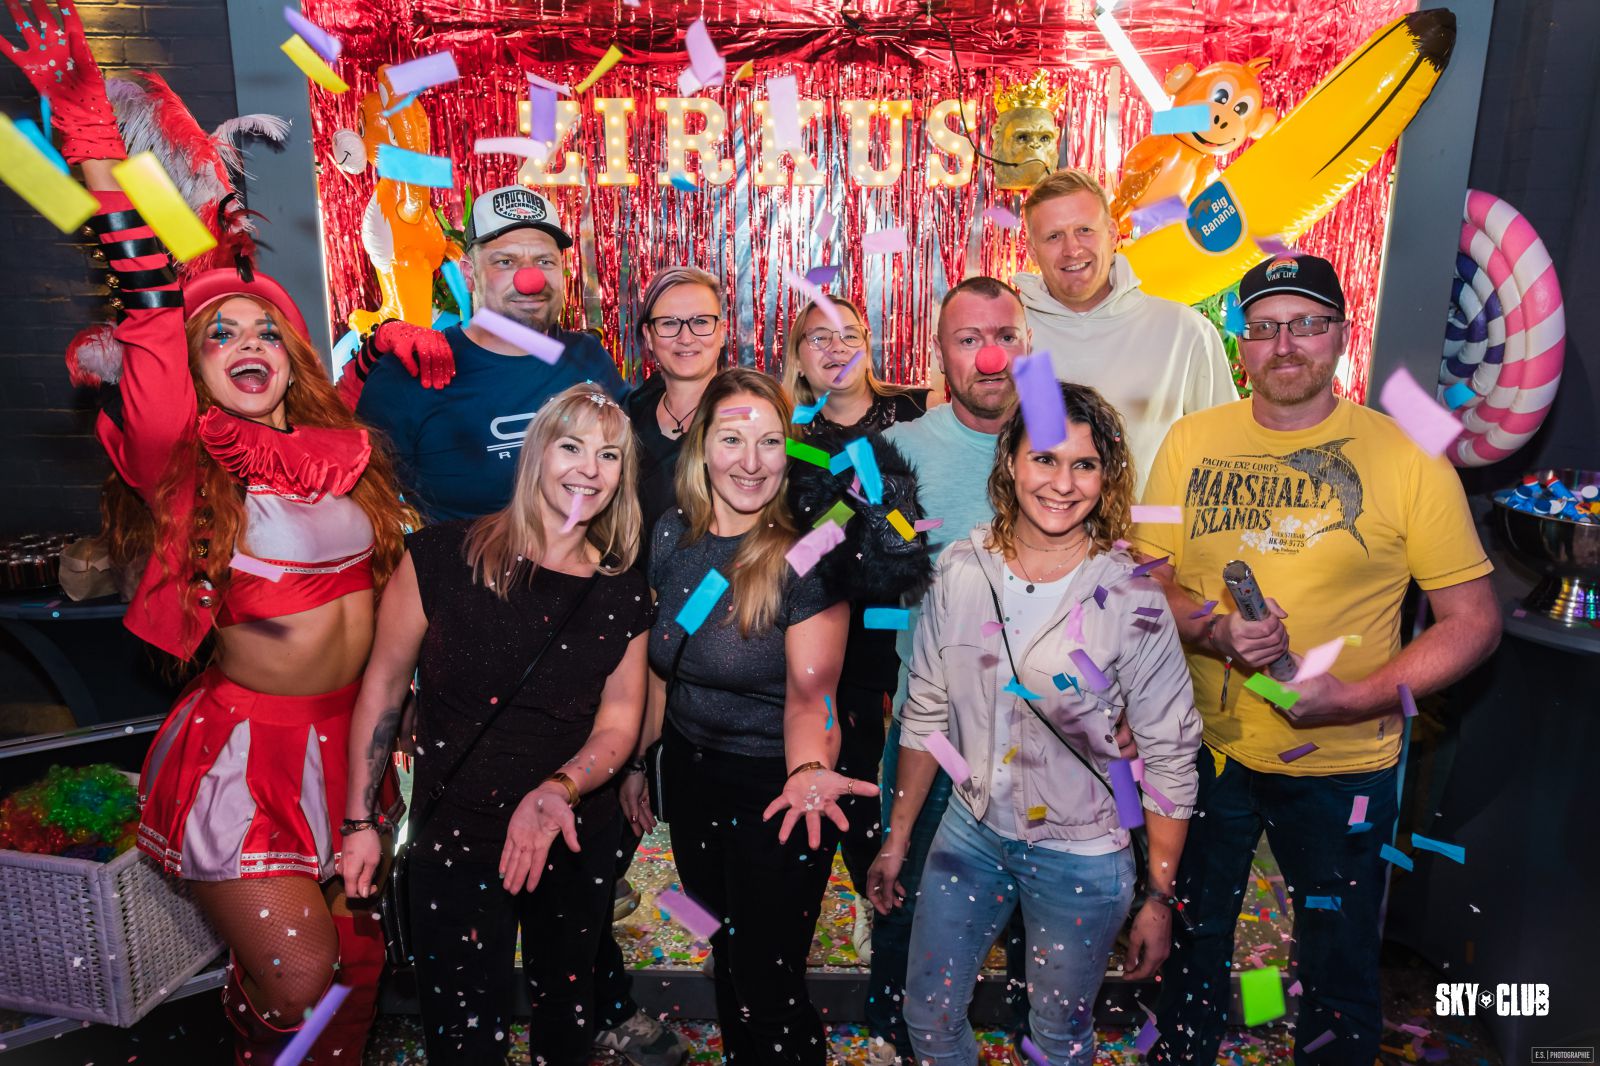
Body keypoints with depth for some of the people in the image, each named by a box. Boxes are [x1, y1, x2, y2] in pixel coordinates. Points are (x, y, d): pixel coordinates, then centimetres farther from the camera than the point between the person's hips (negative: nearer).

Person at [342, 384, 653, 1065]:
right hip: (455, 833, -2)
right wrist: (360, 820, 0)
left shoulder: (623, 593, -4)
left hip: (577, 839, 3)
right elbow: (383, 685, -4)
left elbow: (617, 727, -3)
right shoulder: (443, 557, -13)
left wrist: (555, 792, -22)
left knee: (566, 1009, 22)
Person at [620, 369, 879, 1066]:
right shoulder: (672, 536, -4)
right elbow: (663, 664, 8)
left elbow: (810, 692, -23)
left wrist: (809, 771, -42)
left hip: (776, 789, -5)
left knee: (767, 986, 5)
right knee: (725, 956, 24)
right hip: (689, 774, 5)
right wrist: (640, 758, 13)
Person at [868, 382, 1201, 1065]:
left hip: (1081, 858, -3)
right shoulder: (960, 571, -8)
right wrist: (897, 839, 6)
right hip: (972, 833, 3)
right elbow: (925, 715, 2)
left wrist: (1160, 899, -7)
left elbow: (1169, 757, -10)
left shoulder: (1131, 599, -18)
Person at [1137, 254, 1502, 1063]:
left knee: (1338, 967, 17)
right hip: (1205, 747, 2)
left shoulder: (1406, 458, -9)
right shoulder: (1191, 443, -2)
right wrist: (1213, 631, -17)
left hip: (1340, 763, -2)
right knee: (1191, 943, 21)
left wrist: (1361, 696, -20)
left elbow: (1474, 621, -6)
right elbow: (1148, 580, 3)